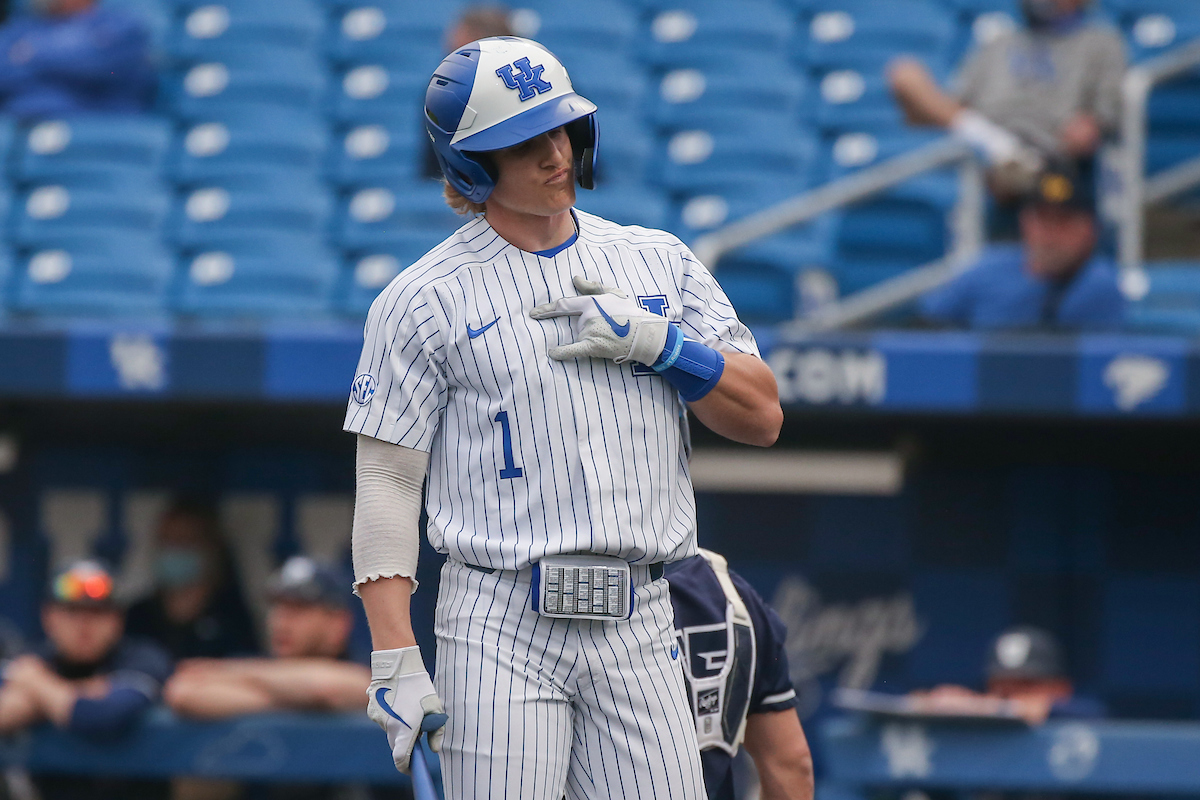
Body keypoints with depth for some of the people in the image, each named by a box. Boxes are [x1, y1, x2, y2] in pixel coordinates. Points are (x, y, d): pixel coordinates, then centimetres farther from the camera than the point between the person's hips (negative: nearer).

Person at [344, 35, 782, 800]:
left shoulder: (661, 263, 12)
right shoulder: (424, 300, 0)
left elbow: (762, 415, 10)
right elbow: (387, 480, -2)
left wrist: (659, 342, -7)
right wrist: (395, 660, -11)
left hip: (639, 628, 4)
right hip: (501, 629, -3)